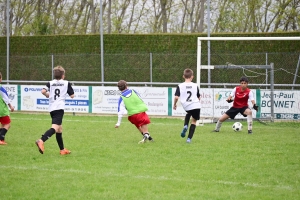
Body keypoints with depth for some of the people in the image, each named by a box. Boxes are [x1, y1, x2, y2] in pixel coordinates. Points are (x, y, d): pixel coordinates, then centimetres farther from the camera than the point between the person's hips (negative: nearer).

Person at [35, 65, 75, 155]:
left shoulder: (50, 83, 11)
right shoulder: (66, 83, 6)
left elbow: (43, 91, -5)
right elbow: (72, 95, 9)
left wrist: (48, 95, 16)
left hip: (51, 108, 6)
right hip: (60, 107, -6)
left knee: (59, 128, 19)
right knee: (55, 128, -19)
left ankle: (62, 149, 27)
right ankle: (41, 141, -42)